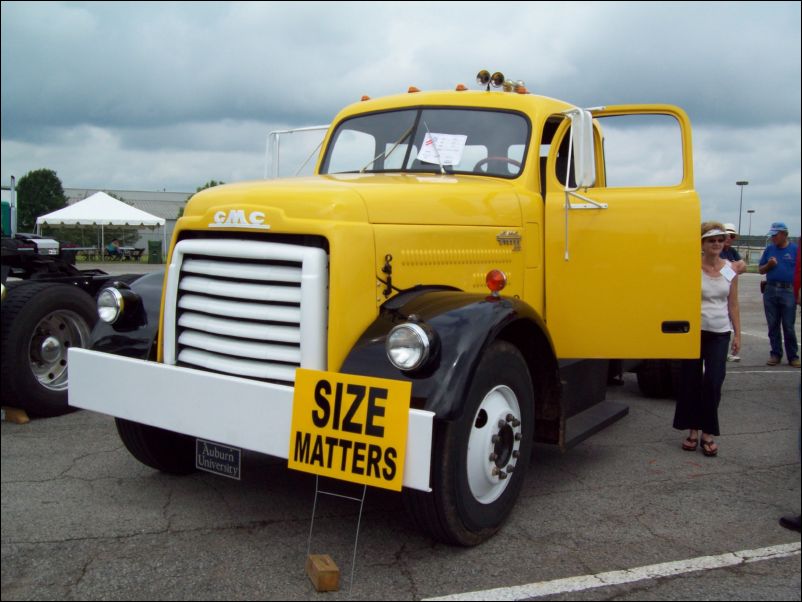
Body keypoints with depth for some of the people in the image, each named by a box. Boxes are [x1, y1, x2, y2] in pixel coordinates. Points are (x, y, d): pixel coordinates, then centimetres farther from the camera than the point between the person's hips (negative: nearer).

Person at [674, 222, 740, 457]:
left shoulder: (730, 270, 4)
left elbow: (733, 305, 9)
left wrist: (737, 334, 7)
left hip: (720, 333, 1)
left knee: (713, 382, -3)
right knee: (691, 380, 4)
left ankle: (708, 433, 8)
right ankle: (693, 430, 19)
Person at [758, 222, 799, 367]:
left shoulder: (795, 249, -1)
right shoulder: (769, 249, 9)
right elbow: (760, 270, 14)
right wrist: (769, 265, -7)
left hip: (788, 291, -3)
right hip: (770, 291, 3)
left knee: (788, 327, 0)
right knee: (773, 326, 8)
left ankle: (793, 356, 9)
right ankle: (775, 354, 17)